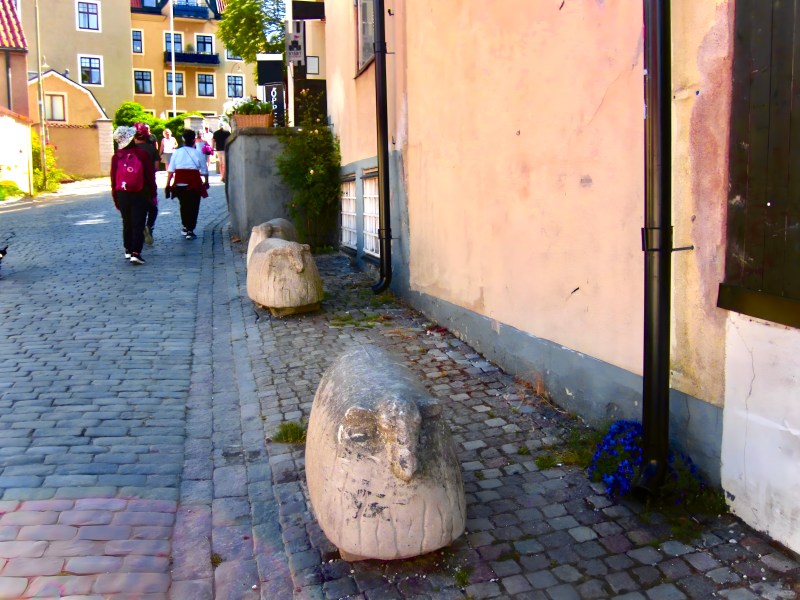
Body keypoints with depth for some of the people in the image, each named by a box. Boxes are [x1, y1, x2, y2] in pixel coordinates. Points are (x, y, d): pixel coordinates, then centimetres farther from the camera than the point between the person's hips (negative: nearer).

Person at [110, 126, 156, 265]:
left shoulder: (116, 156, 1)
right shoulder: (141, 153, -6)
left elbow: (113, 178, 4)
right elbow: (150, 175, -5)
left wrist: (115, 198, 12)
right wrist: (152, 193, 3)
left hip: (122, 195, 3)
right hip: (140, 194, -3)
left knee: (127, 223, 17)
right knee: (138, 224, -3)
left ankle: (128, 250, 25)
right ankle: (135, 253, -12)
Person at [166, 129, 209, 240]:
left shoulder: (176, 152, 3)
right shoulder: (198, 153, -1)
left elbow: (170, 170, 1)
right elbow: (204, 170, 5)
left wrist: (168, 184, 6)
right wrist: (206, 181, 21)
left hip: (179, 183, 2)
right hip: (194, 184, -2)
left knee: (183, 205, 19)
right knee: (193, 207, 4)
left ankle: (186, 227, 29)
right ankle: (190, 230, 0)